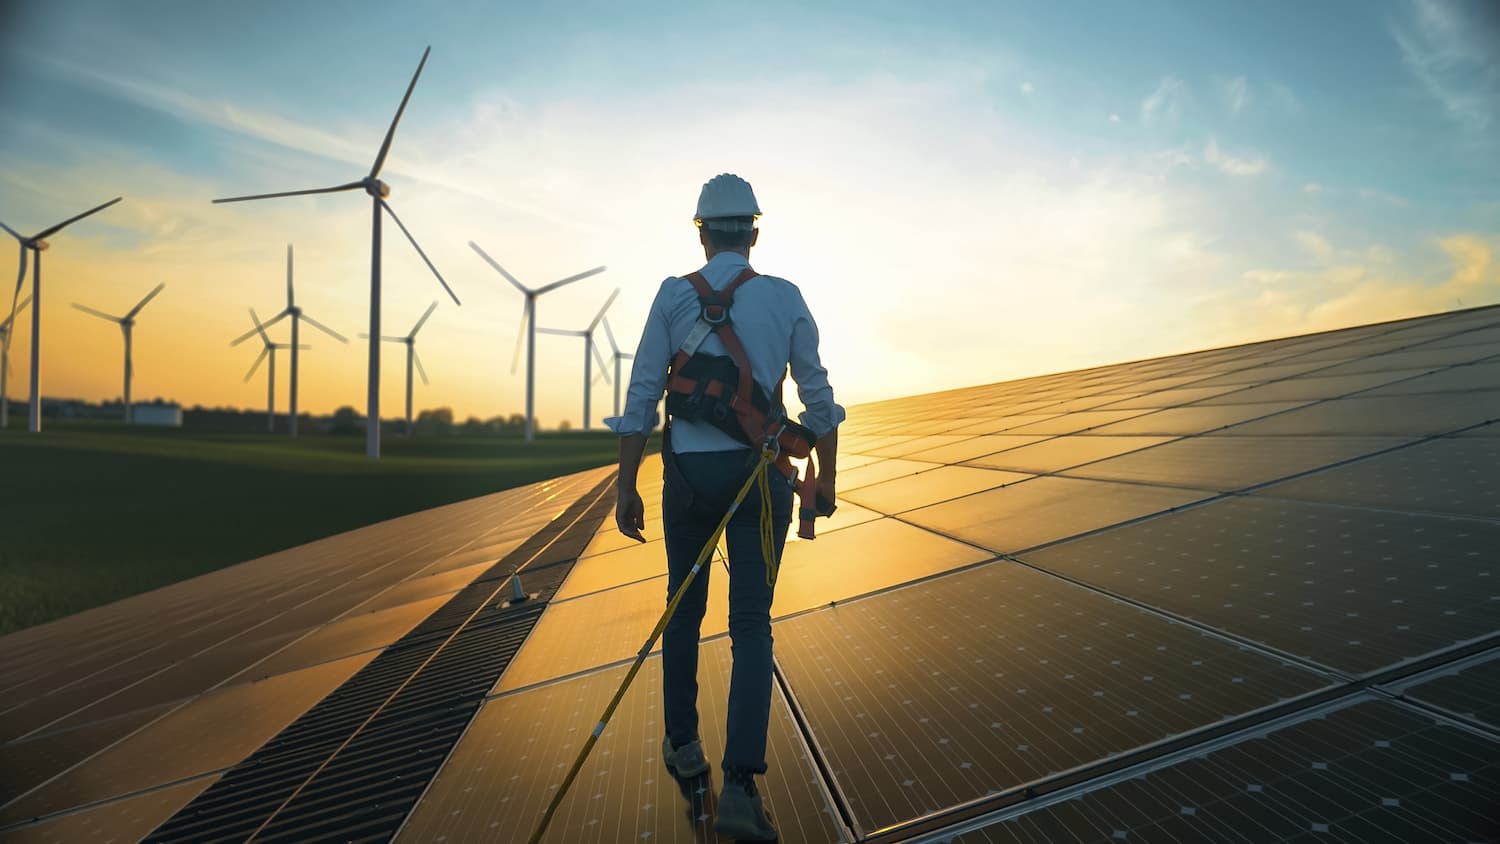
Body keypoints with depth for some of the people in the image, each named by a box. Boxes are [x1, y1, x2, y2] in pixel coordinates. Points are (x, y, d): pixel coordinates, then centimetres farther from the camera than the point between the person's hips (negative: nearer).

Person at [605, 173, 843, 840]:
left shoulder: (674, 295, -2)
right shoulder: (786, 298, 1)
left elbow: (641, 398, -4)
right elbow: (818, 396, 4)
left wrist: (626, 488, 2)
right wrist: (826, 478, 14)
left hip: (689, 473, 1)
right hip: (760, 475, 0)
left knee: (684, 609, 19)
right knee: (752, 625, 2)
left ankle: (683, 744, 33)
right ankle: (739, 786, -8)